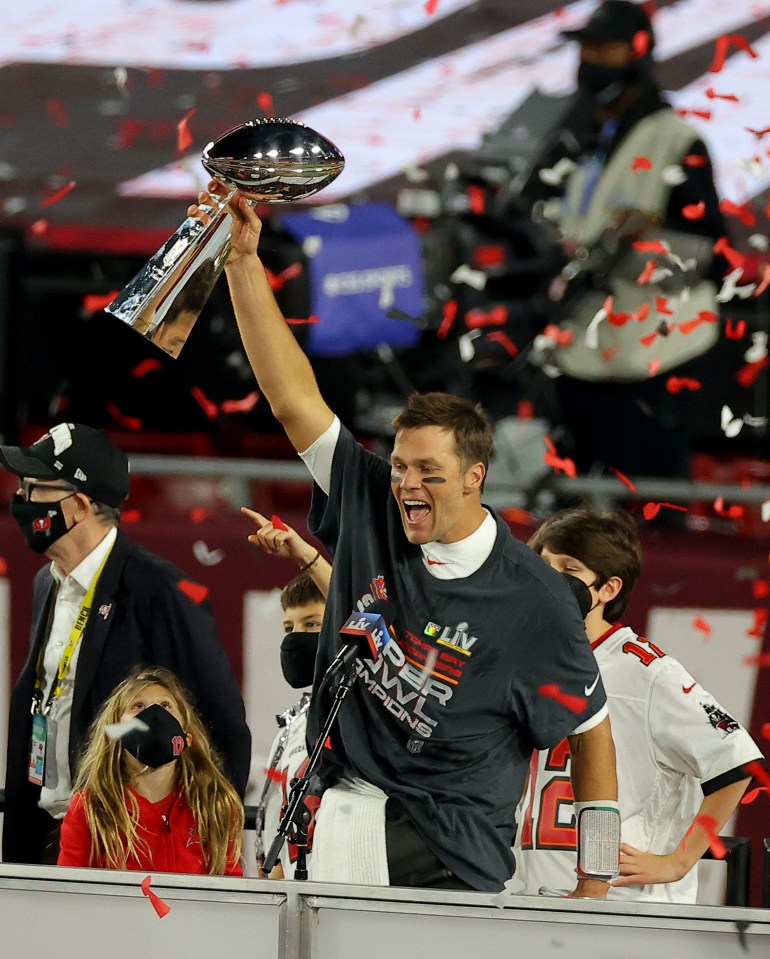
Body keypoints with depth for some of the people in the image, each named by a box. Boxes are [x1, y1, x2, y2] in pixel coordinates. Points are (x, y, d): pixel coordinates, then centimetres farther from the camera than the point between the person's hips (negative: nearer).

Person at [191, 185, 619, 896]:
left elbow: (590, 731, 0)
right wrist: (243, 262, -3)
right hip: (341, 830, 4)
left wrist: (597, 882, -3)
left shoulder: (534, 599, -8)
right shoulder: (371, 510, 4)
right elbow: (294, 398, 3)